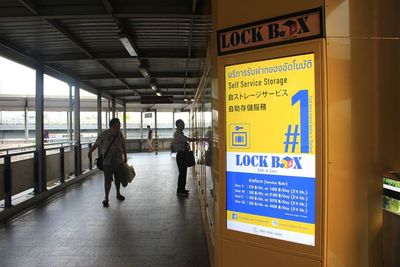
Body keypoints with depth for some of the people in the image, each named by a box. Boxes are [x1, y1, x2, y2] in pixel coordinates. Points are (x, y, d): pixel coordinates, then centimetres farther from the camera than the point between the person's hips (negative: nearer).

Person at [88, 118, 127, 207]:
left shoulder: (120, 134, 3)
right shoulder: (104, 134, -7)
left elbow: (124, 146, 12)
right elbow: (96, 144, 2)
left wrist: (125, 157, 16)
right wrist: (90, 151, -1)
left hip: (119, 161, 4)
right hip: (107, 162, -4)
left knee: (118, 179, 15)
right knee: (108, 180, -1)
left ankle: (118, 194, 35)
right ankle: (106, 198, 12)